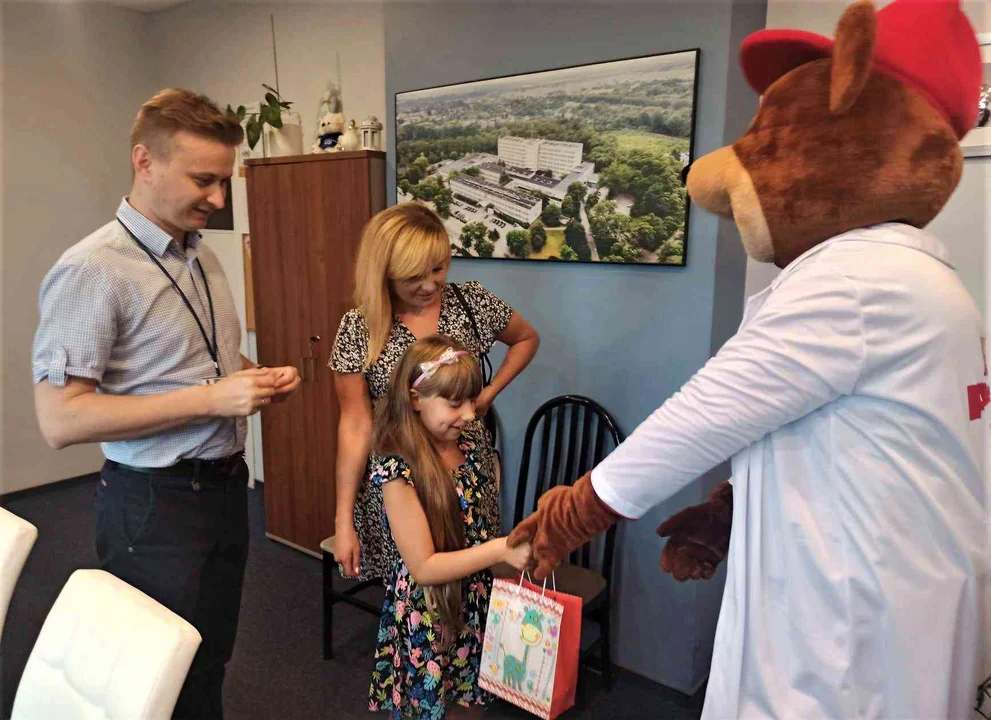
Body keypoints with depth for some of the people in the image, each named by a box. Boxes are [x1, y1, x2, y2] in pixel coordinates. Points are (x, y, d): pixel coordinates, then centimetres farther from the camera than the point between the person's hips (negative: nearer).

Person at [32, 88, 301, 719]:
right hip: (156, 506, -7)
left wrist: (262, 379, -2)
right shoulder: (92, 270, -17)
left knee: (213, 662, 21)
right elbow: (60, 419, -22)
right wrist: (211, 398, -25)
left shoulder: (204, 256, 8)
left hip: (226, 486, 7)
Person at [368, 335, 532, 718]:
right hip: (426, 615, -5)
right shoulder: (398, 470, -23)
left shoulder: (471, 440, -5)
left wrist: (518, 547, -2)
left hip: (477, 602, 6)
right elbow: (423, 567, -22)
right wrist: (501, 549, -29)